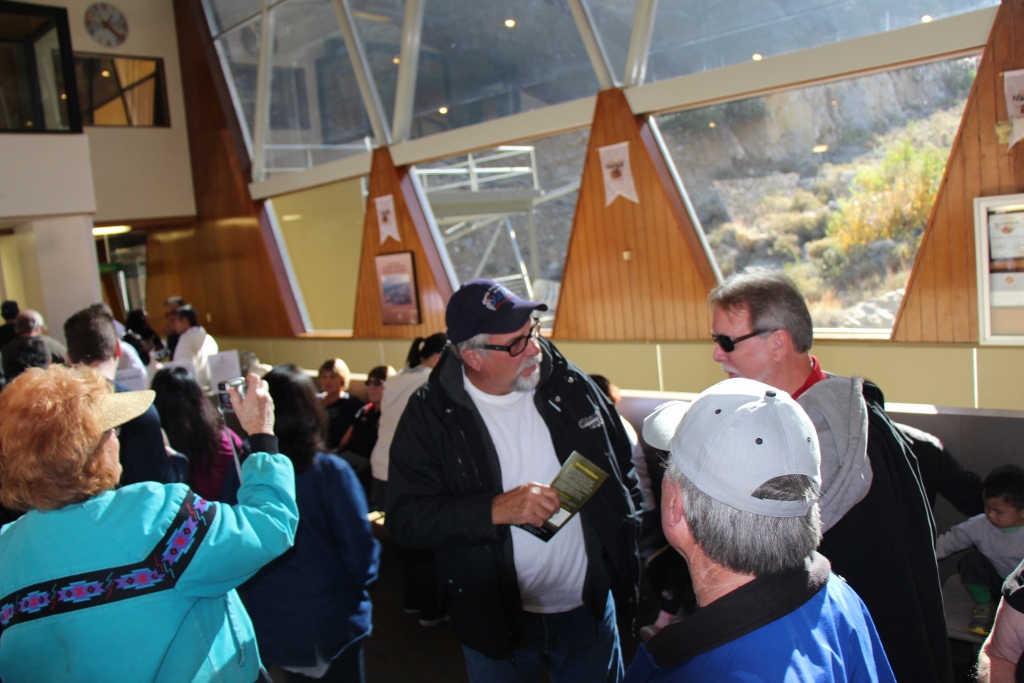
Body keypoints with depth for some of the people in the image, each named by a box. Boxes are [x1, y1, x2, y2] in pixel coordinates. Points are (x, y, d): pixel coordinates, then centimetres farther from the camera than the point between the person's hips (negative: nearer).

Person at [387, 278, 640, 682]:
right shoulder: (430, 415, -13)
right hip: (497, 624, -2)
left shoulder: (570, 385, -5)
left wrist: (632, 570, 2)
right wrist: (496, 510, -28)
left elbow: (623, 474, 6)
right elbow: (405, 519, -17)